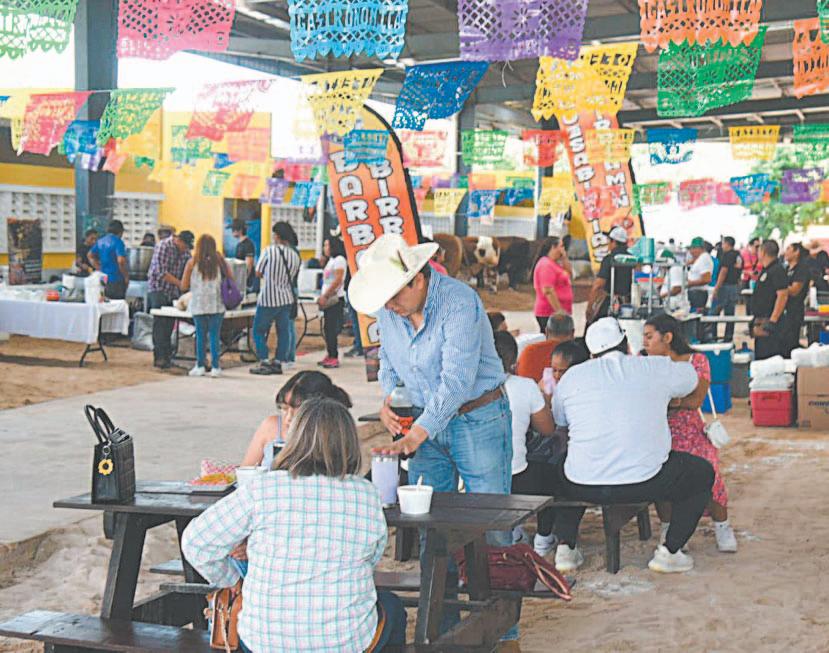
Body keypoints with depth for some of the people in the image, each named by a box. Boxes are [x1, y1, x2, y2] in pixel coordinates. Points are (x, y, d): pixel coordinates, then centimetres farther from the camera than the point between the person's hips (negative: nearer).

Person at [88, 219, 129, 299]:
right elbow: (121, 261, -23)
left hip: (103, 279, 7)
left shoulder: (100, 241, 10)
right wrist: (126, 277, -12)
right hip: (116, 281, -7)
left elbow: (90, 255, 19)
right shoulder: (118, 242, -13)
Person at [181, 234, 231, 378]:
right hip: (217, 306, 0)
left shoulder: (192, 263, -2)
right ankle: (215, 367, 2)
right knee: (215, 336, 4)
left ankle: (200, 366, 11)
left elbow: (183, 287, 1)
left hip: (198, 305, 0)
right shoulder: (219, 261, -2)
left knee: (200, 336, 9)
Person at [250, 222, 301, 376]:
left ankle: (264, 363, 0)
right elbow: (293, 276, 10)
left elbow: (258, 273, -2)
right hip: (286, 299, 5)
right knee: (283, 332, 10)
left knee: (259, 331, 6)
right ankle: (278, 363, 10)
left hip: (268, 299, -5)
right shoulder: (295, 256, 2)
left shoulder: (269, 251, -11)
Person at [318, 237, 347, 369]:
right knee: (327, 328, 9)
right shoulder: (331, 260, 20)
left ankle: (334, 358, -9)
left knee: (332, 328, -10)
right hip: (328, 299, 9)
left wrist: (325, 296, -16)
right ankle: (330, 355, 13)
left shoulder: (339, 260, -9)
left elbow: (338, 280, -17)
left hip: (335, 299, -9)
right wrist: (322, 296, 11)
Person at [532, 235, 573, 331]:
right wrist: (559, 311, -23)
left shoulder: (553, 264, 17)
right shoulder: (546, 265, -14)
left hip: (557, 312, 10)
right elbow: (548, 291, -21)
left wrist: (564, 259, 11)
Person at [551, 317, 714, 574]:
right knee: (703, 473, 23)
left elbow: (555, 424, 22)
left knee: (564, 471, 38)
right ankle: (668, 551, 16)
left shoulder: (571, 377, 9)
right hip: (644, 482, -2)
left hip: (582, 487, 3)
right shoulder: (657, 368, 6)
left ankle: (565, 547, 24)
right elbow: (691, 377, 26)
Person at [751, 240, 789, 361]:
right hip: (761, 322, 11)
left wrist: (772, 321, -25)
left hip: (769, 321, -11)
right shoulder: (765, 270, 17)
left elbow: (783, 296, -22)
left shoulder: (777, 270, -14)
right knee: (759, 356, 15)